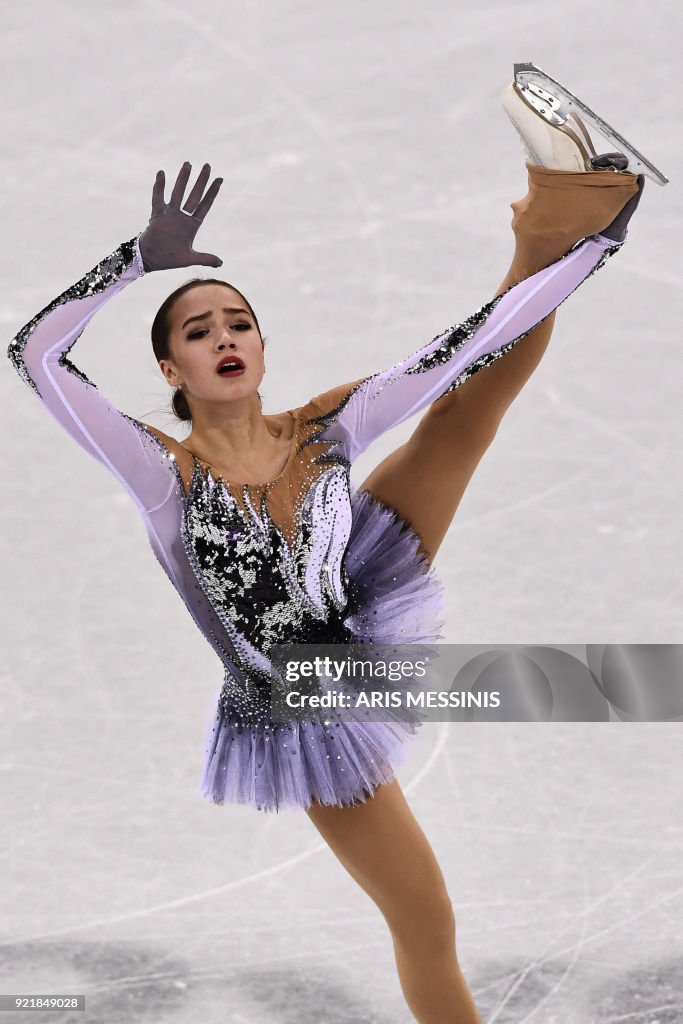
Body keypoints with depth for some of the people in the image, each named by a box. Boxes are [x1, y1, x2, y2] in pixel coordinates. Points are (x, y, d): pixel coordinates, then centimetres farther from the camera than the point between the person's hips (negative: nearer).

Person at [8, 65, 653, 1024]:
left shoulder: (322, 430, -13)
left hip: (366, 611, 4)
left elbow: (459, 348, -15)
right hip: (306, 721, -4)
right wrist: (145, 254, -34)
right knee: (428, 930, 1)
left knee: (475, 398, 1)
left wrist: (577, 257, -19)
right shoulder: (166, 473, -22)